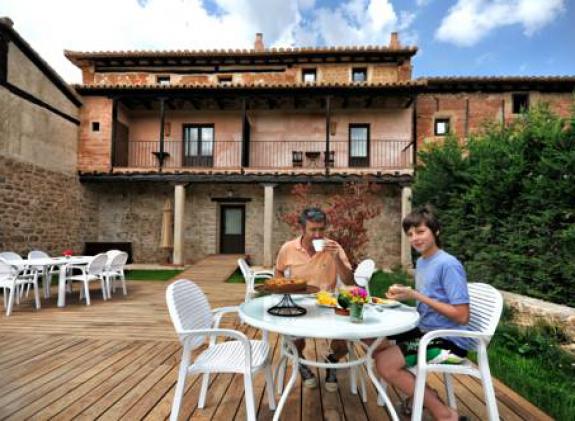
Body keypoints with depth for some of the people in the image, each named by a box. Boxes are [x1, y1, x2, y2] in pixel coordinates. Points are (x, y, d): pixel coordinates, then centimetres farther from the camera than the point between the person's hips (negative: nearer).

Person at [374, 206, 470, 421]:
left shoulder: (448, 264, -20)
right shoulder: (421, 261, 7)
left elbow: (462, 316, -23)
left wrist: (417, 296, -24)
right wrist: (405, 293, -2)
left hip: (449, 339, -9)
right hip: (426, 330, 9)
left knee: (384, 362, -19)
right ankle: (421, 394, 14)